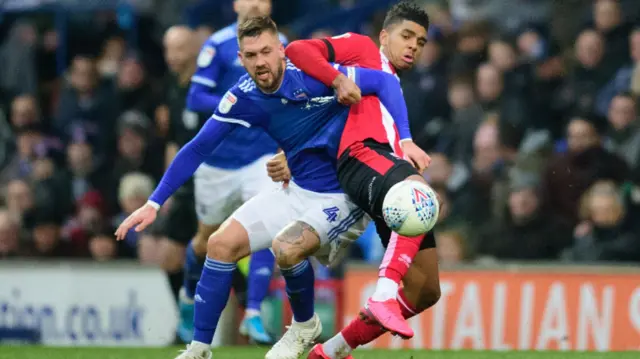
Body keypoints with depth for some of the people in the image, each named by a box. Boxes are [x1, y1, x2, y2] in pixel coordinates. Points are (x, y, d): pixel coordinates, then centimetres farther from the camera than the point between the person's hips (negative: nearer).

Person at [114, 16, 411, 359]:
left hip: (342, 196, -6)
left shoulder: (312, 76, -25)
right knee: (221, 243, -3)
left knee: (286, 247, -30)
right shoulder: (243, 98, -8)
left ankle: (305, 325, 1)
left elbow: (385, 82, -25)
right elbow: (197, 149, 0)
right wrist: (153, 204, -5)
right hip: (296, 191, 6)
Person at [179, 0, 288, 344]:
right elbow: (195, 99, -14)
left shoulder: (279, 46, 3)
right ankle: (190, 297, 43)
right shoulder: (218, 45, -9)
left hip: (262, 157, 2)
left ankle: (253, 315, -17)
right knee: (207, 238, 14)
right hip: (219, 158, -2)